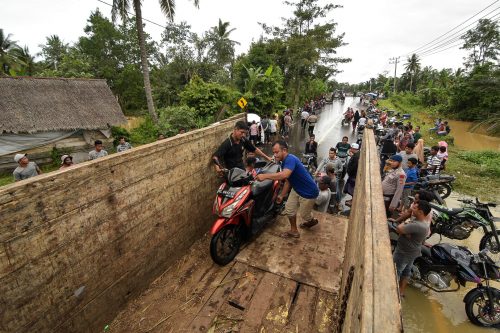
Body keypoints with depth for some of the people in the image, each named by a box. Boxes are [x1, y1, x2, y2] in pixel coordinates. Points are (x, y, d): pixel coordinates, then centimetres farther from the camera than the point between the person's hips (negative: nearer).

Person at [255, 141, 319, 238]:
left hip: (309, 192, -8)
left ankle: (312, 220, 44)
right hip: (297, 189, 9)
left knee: (304, 215, 11)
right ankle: (294, 231, 25)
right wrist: (281, 195, 12)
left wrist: (265, 176, -47)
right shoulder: (285, 161, 1)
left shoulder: (290, 159, -30)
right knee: (289, 208, 7)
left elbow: (284, 175, -49)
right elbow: (288, 180, 9)